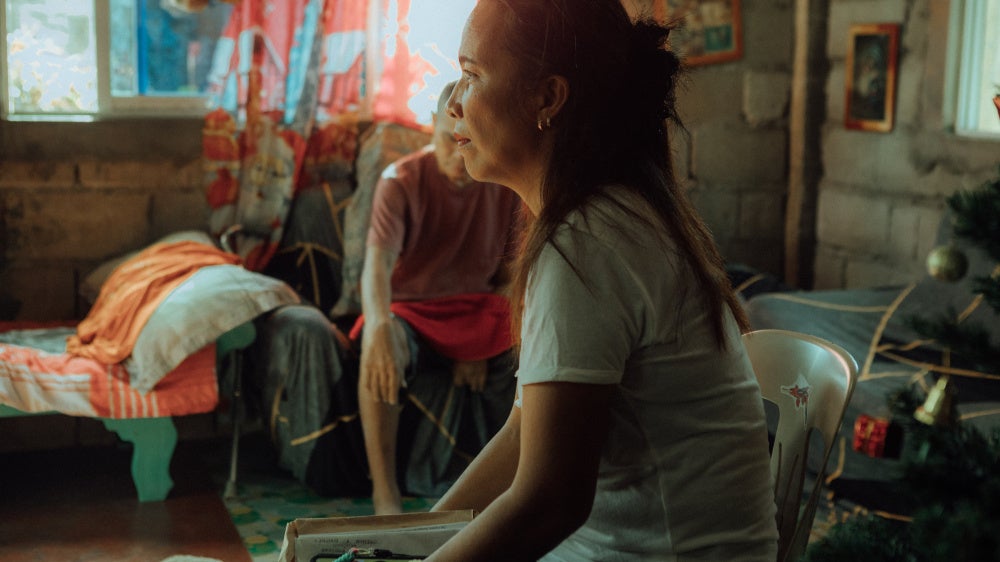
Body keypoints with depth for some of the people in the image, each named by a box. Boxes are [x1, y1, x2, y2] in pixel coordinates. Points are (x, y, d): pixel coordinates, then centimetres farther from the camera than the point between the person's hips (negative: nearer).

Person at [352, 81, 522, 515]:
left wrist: (483, 345, -11)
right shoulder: (401, 181, -13)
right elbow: (377, 262, -28)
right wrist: (380, 326, -50)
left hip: (477, 308, 3)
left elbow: (510, 273, 3)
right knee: (379, 350, -37)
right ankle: (385, 494, -30)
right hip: (409, 307, -3)